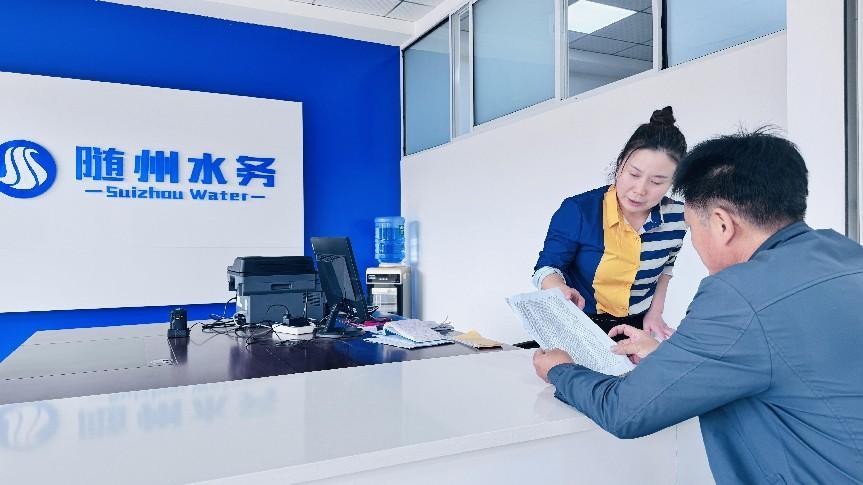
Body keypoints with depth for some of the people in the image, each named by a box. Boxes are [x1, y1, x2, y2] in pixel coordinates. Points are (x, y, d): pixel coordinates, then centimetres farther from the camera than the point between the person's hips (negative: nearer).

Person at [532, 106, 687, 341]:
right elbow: (547, 268, -12)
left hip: (637, 328, 4)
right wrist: (562, 291, -33)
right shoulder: (578, 211, -20)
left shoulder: (675, 217, -6)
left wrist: (655, 313, 9)